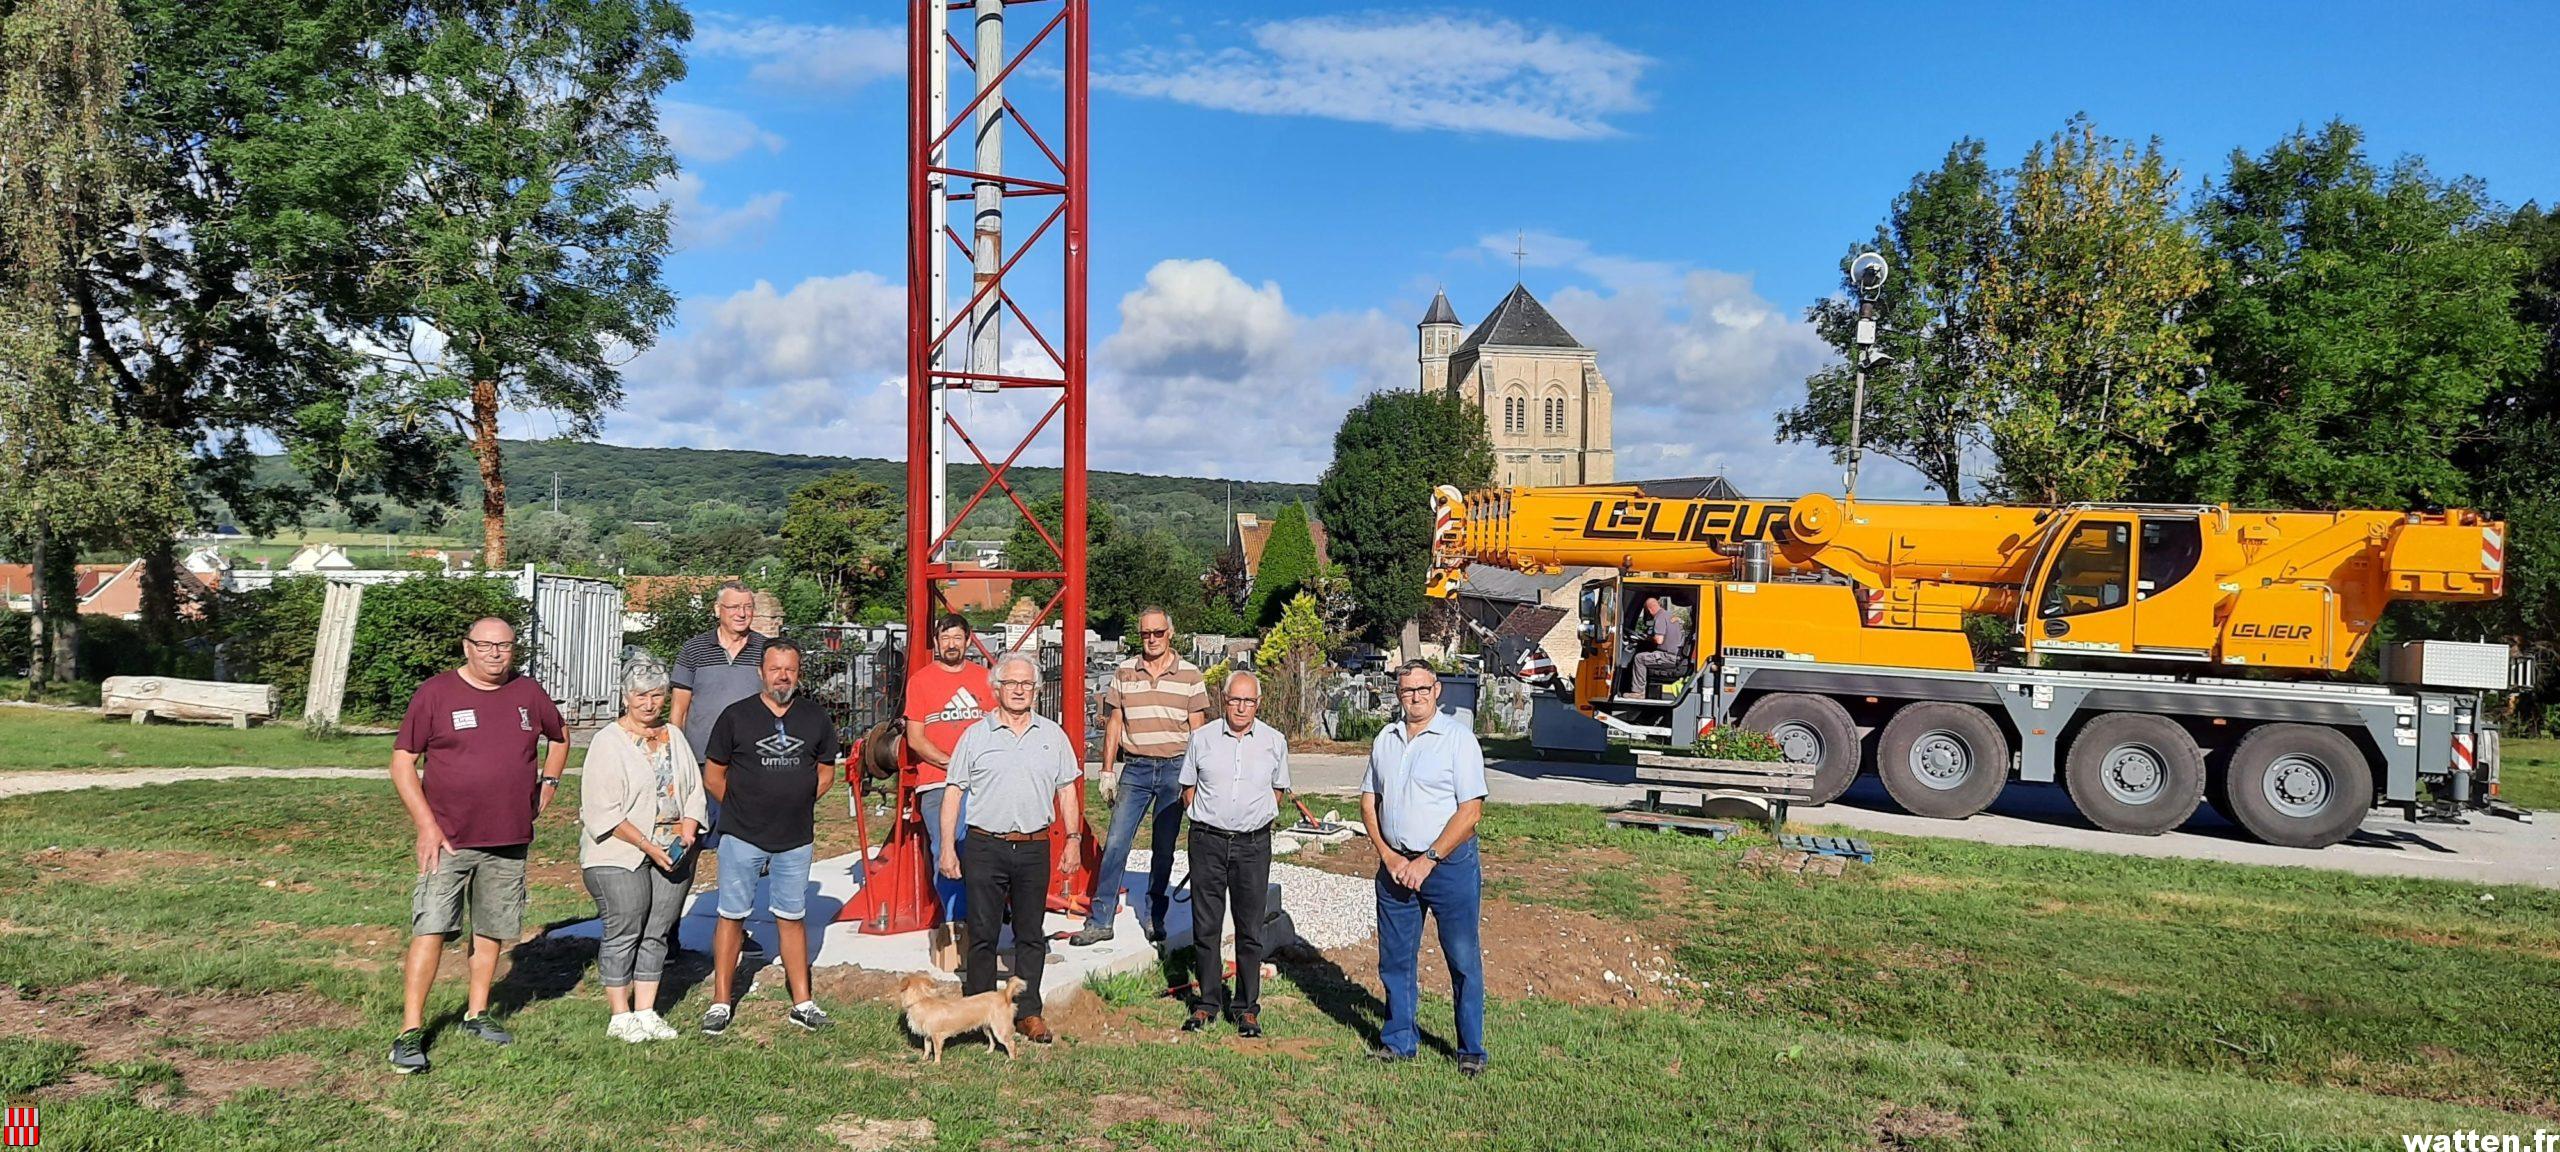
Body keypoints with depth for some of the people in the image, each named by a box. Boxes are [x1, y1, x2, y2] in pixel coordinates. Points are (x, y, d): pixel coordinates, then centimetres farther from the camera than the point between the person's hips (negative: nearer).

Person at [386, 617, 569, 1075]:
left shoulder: (529, 694, 7)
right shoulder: (435, 693, -5)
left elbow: (560, 736, 26)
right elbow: (402, 762, -5)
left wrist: (547, 784, 12)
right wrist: (426, 825, -12)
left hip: (509, 841, 4)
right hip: (447, 839, -4)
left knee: (492, 930, 12)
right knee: (429, 930, -9)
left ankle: (477, 1014, 26)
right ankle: (410, 1032, -4)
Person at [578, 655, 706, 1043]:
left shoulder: (674, 738, 12)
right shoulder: (608, 741, -7)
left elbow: (694, 790, 15)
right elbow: (603, 810, -12)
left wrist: (688, 829, -3)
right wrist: (647, 845, -17)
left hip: (672, 854, 5)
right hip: (619, 855, -5)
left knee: (656, 934, 8)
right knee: (623, 932, -3)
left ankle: (646, 1012, 16)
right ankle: (620, 1017, 7)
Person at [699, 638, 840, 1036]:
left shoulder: (816, 718, 4)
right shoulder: (736, 716, -3)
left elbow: (827, 771, 14)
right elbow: (712, 776, 3)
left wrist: (796, 804, 8)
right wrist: (744, 808, 4)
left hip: (796, 839, 2)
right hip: (742, 837, -2)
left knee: (792, 918, 10)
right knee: (732, 916, 3)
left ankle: (802, 1003, 16)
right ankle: (721, 1002, 13)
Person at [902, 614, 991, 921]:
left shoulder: (984, 677, 13)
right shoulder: (920, 680, 5)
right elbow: (915, 738, 2)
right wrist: (950, 763, -10)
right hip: (937, 784, -2)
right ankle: (954, 924, 5)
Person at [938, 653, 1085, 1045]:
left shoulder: (1053, 735, 9)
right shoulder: (976, 736, 3)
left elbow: (1066, 791, 13)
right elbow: (953, 793, 4)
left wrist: (1073, 840, 7)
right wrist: (947, 847, -1)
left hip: (1034, 848, 2)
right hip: (984, 847, -1)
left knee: (1031, 935, 7)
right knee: (982, 934, 3)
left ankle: (1028, 1012, 16)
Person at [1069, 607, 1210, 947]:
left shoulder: (1190, 676, 2)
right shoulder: (1124, 673, 6)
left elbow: (1197, 730, 4)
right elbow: (1114, 724, 9)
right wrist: (1107, 771, 3)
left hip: (1175, 769, -1)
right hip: (1135, 768, 1)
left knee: (1164, 849, 7)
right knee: (1115, 844, -5)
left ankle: (1153, 918, 18)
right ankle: (1099, 921, -1)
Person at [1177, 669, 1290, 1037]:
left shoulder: (1274, 741, 5)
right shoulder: (1202, 739, 4)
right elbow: (1188, 789, 13)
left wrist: (1254, 817, 9)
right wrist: (1207, 818, 5)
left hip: (1253, 844, 0)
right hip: (1207, 841, 1)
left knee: (1250, 930, 3)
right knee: (1205, 926, 5)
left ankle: (1246, 1008, 13)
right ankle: (1208, 1002, 17)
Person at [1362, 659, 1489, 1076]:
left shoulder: (1458, 738, -7)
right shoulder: (1386, 740, 10)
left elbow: (1470, 811, -12)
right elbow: (1369, 801, 12)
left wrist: (1427, 861, -14)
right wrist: (1388, 856, -3)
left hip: (1450, 865, -5)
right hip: (1395, 865, 5)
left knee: (1464, 960, 0)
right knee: (1395, 959, 11)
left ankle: (1471, 1049, 11)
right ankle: (1398, 1042, 24)